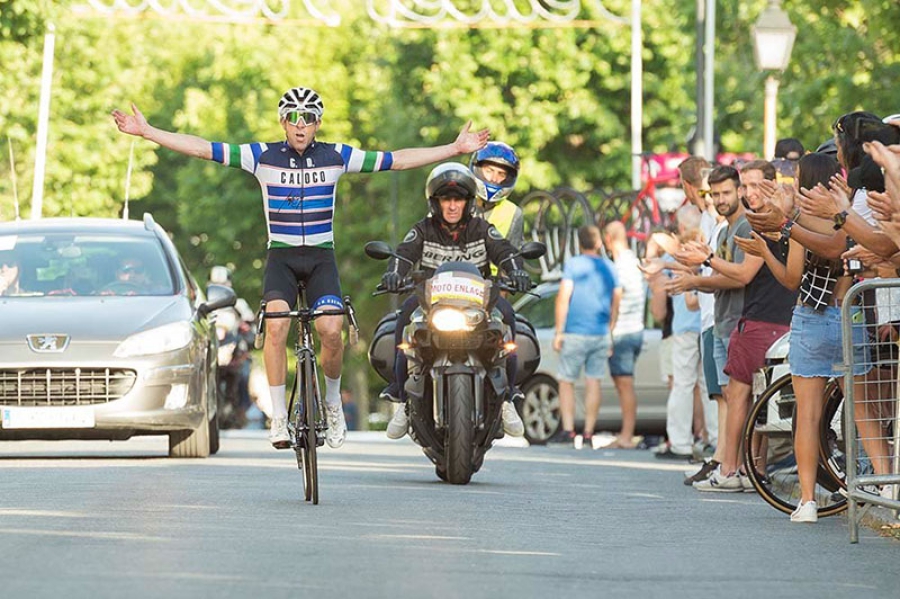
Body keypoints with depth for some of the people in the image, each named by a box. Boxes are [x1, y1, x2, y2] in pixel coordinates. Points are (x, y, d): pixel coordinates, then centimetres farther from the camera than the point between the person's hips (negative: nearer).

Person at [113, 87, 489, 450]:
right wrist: (146, 131, -8)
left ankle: (332, 401, 9)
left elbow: (398, 160, 4)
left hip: (321, 257, 0)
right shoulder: (263, 156, -1)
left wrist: (456, 149, 2)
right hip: (280, 256, 0)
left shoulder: (336, 156, 1)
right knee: (276, 325, -25)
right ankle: (279, 418, -18)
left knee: (331, 331, -20)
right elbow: (202, 149, -3)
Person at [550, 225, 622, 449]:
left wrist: (559, 332, -8)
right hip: (601, 334, 4)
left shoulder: (573, 264, -4)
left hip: (576, 332, -4)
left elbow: (563, 298, -10)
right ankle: (588, 433, 4)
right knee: (593, 382, 5)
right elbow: (617, 302, 10)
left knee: (567, 381, 3)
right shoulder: (610, 268, 9)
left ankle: (568, 430, -5)